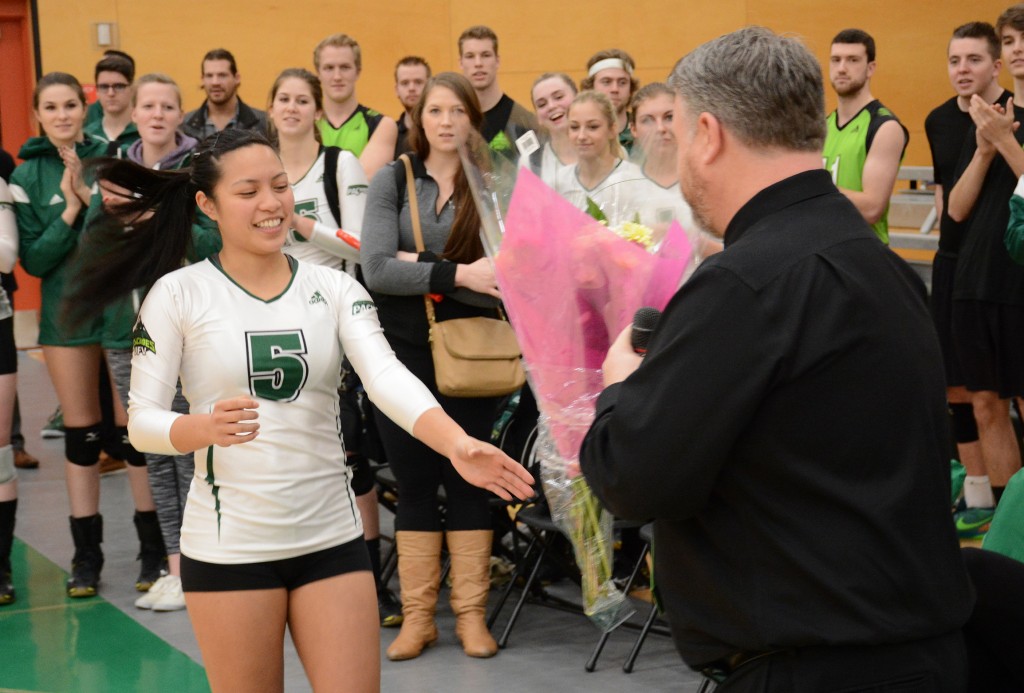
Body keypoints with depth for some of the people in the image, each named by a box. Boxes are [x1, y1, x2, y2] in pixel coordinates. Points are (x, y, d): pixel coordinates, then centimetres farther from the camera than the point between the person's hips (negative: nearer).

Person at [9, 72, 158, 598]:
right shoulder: (27, 176, 2)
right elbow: (33, 259, -3)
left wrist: (90, 195, -19)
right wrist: (70, 211, -14)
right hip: (66, 314, 1)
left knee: (132, 429, 2)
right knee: (81, 432, 7)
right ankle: (86, 552, 16)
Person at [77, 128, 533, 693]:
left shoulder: (334, 289, 2)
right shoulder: (177, 294, -5)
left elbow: (388, 377, -13)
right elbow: (142, 421, -7)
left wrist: (457, 445, -32)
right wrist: (207, 427, -29)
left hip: (332, 538, 2)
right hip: (227, 546, -2)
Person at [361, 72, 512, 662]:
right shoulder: (394, 180, 1)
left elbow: (504, 281, -13)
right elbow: (376, 270, -12)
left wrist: (418, 266, -15)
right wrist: (456, 272, -21)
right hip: (404, 351, 1)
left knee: (468, 479, 5)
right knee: (414, 482, 6)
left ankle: (471, 612, 16)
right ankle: (417, 616, 15)